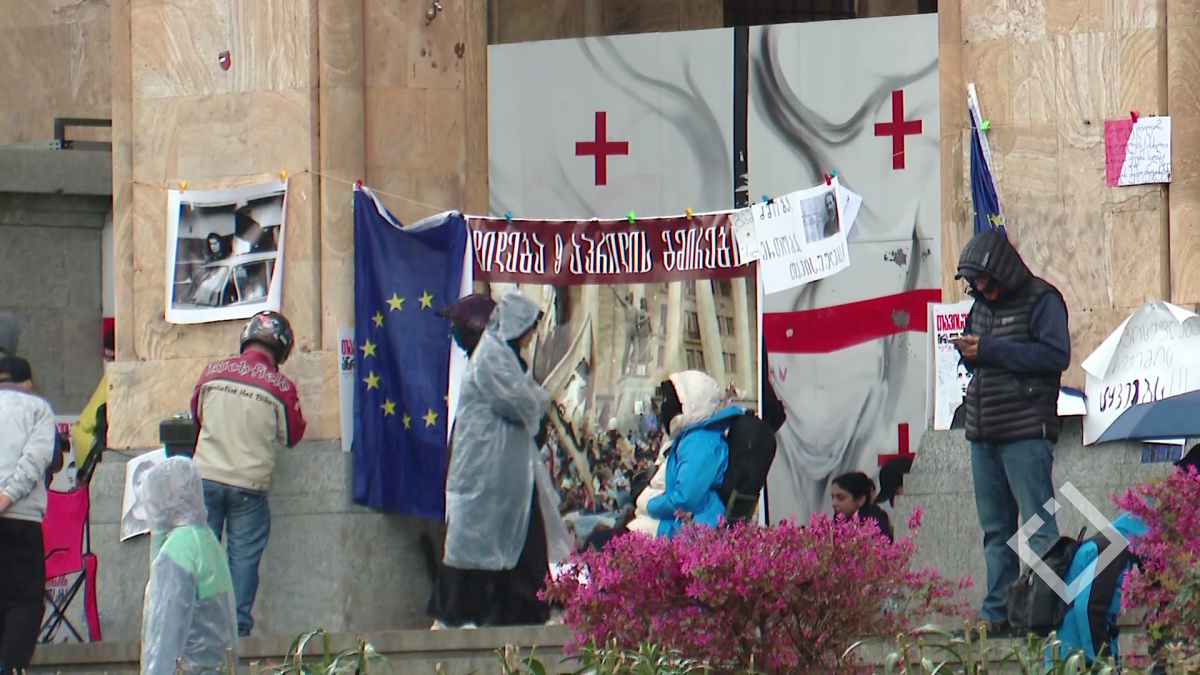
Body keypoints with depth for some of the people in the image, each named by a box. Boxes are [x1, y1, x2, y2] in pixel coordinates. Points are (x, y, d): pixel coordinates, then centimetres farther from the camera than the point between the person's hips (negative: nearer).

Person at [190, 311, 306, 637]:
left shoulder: (213, 372, 2)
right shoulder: (281, 387, -6)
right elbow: (291, 436, 7)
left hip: (206, 477, 2)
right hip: (249, 484, -2)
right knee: (244, 555, 4)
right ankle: (237, 624, 2)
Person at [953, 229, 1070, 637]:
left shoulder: (1041, 301, -4)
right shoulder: (982, 305, 19)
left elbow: (1056, 354, -17)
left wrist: (989, 350, -16)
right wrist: (968, 353, 1)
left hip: (1026, 434, -8)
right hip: (983, 434, 8)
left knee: (1038, 527, -10)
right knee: (995, 529, 8)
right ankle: (997, 614, 11)